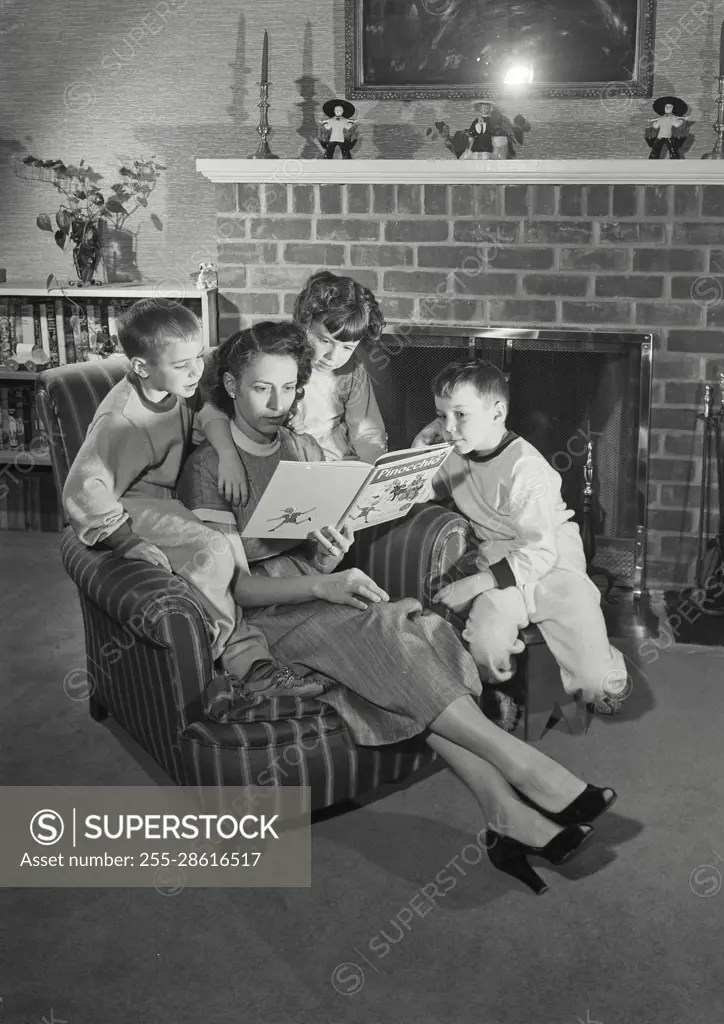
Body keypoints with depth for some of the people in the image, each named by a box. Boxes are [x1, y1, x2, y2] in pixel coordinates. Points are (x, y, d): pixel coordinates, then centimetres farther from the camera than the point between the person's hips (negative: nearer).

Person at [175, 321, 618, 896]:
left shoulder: (305, 449, 14)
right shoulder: (208, 467, -5)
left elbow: (318, 562, 14)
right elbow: (229, 583, -11)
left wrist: (332, 557, -12)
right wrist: (320, 586, -25)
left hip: (321, 597, 5)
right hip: (265, 615, -5)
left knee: (423, 628, -25)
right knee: (384, 632, -31)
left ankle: (511, 817, -34)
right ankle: (522, 768, -29)